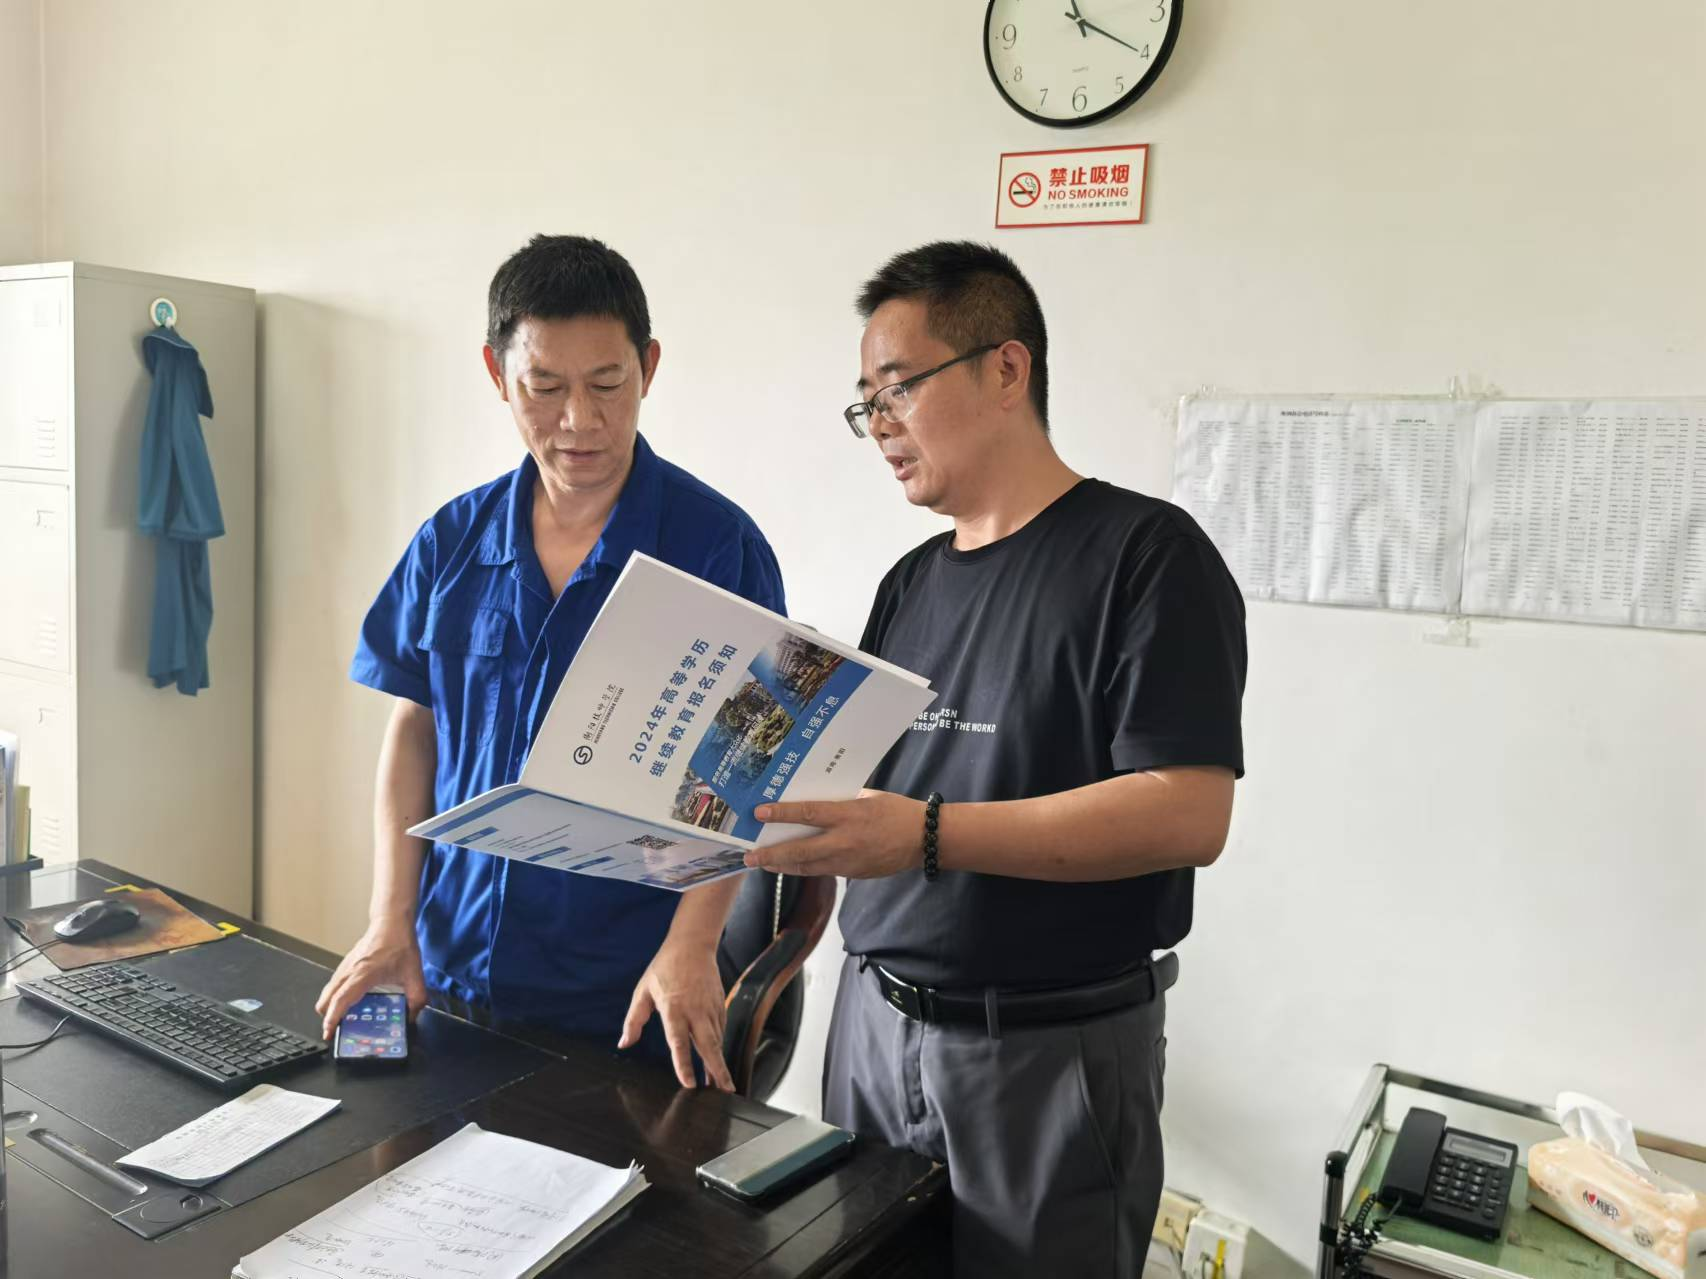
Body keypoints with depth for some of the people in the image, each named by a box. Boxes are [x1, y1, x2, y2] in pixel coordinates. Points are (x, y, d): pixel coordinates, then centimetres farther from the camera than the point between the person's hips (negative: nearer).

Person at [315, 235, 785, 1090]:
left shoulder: (717, 544, -11)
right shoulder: (451, 541, 1)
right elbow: (412, 728, 7)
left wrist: (689, 946, -21)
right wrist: (391, 921, -1)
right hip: (451, 978, 4)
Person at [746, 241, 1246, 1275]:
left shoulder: (1144, 554, -11)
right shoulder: (912, 584, 10)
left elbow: (1187, 816, -21)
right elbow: (865, 791, 12)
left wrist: (925, 834, -28)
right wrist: (763, 813, -8)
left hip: (1052, 1051, -6)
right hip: (874, 1022, 7)